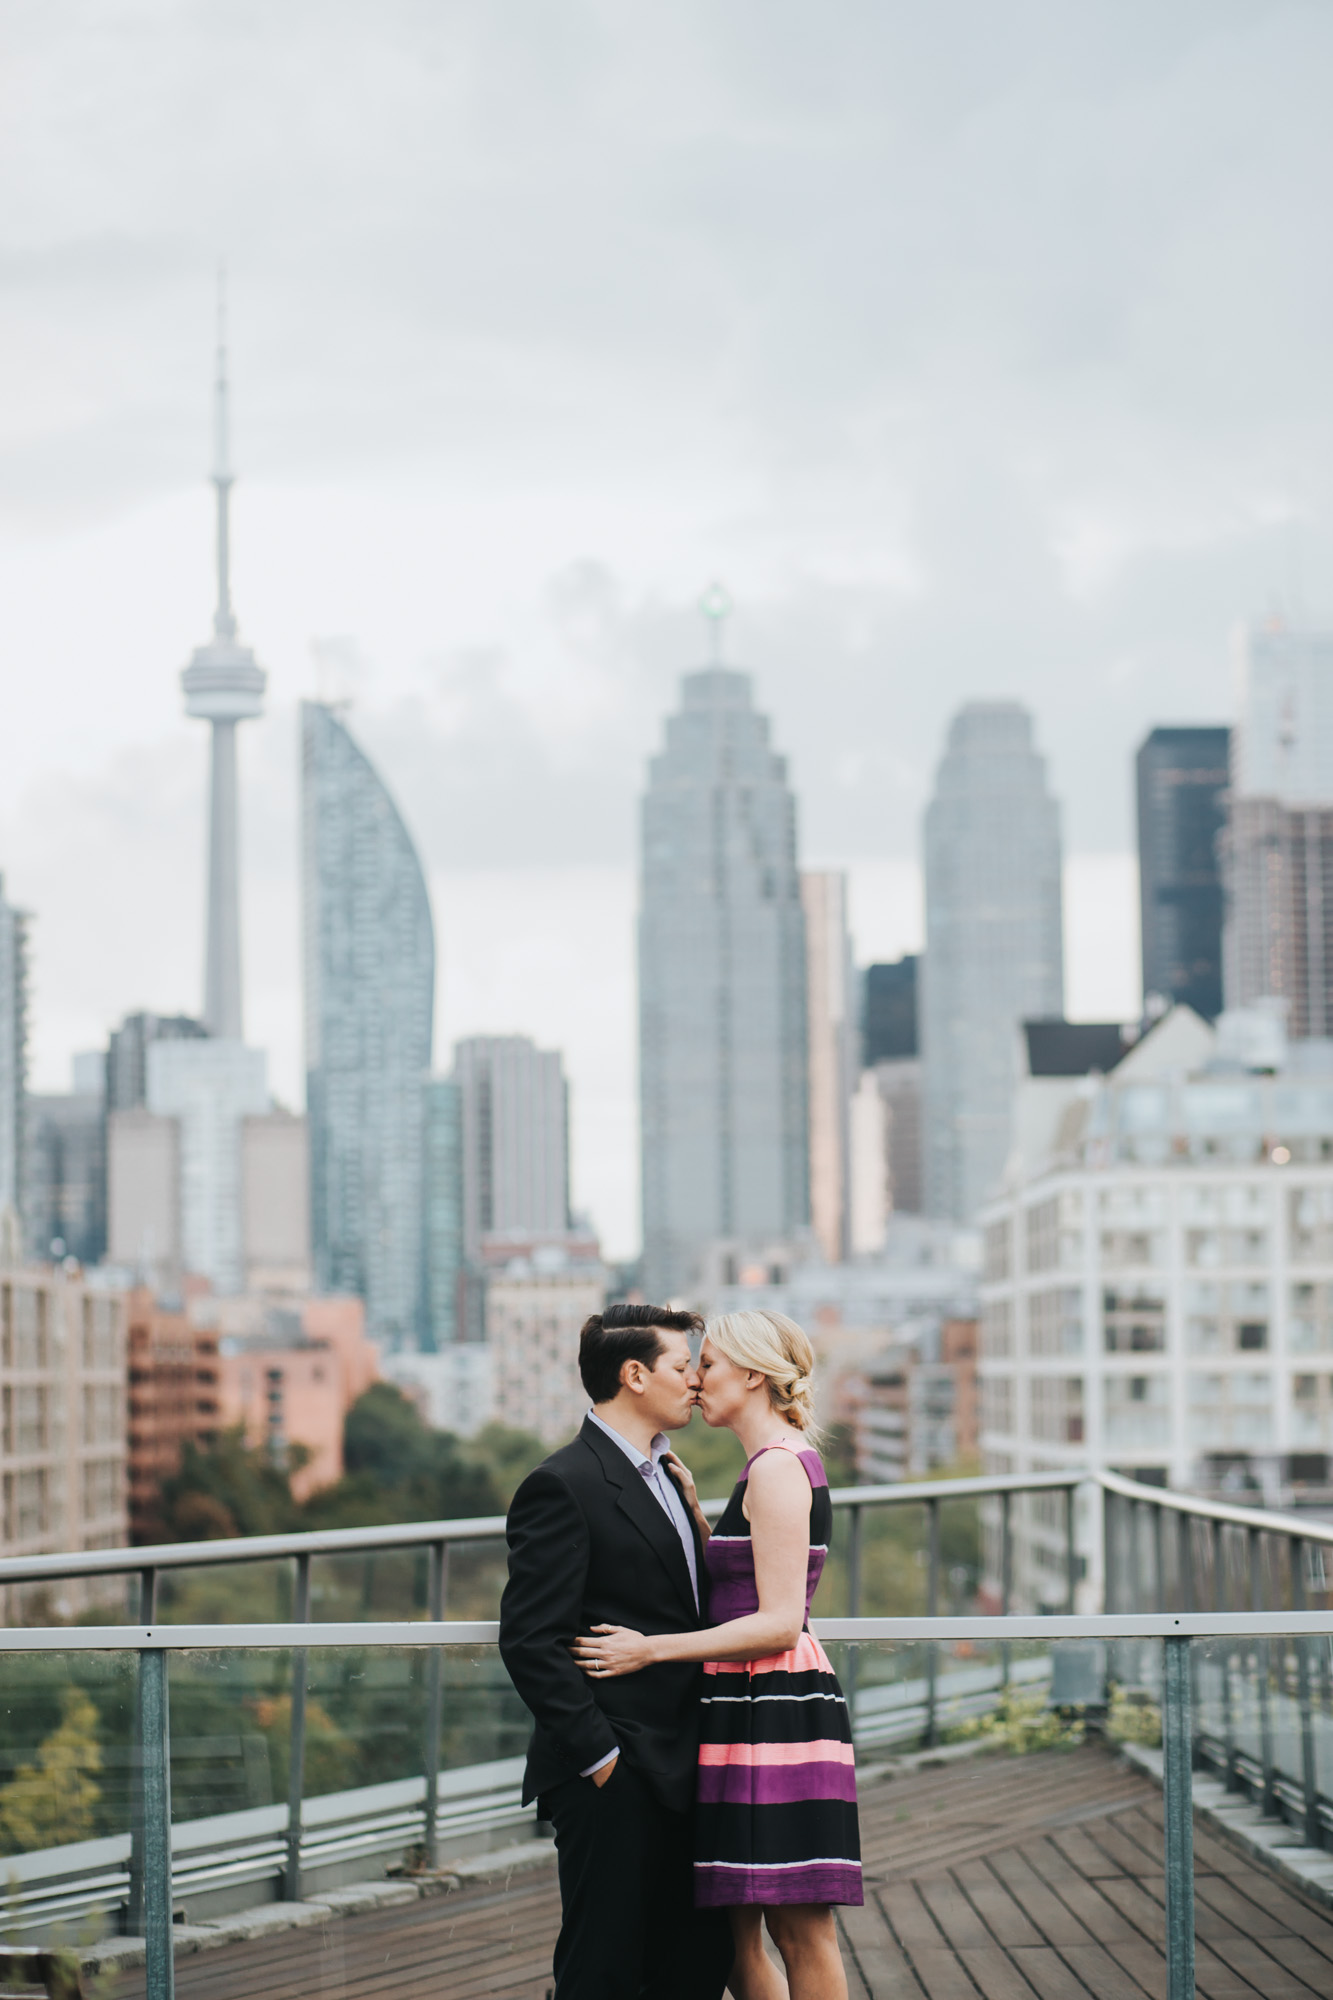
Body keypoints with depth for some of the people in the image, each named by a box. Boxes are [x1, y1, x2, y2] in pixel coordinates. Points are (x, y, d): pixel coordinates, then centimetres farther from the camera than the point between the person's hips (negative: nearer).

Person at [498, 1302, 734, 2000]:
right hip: (613, 1783, -9)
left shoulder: (661, 1477, 17)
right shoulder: (563, 1485, -13)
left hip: (679, 1774, 9)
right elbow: (530, 1642, -18)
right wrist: (599, 1755, -18)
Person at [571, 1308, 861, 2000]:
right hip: (748, 1710, 10)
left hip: (772, 1712, -10)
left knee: (800, 1930, -6)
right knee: (733, 1930, 10)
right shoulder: (773, 1465, 19)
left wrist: (652, 1650, -16)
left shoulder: (779, 1467, -12)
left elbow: (779, 1624, -18)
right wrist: (694, 1513, 12)